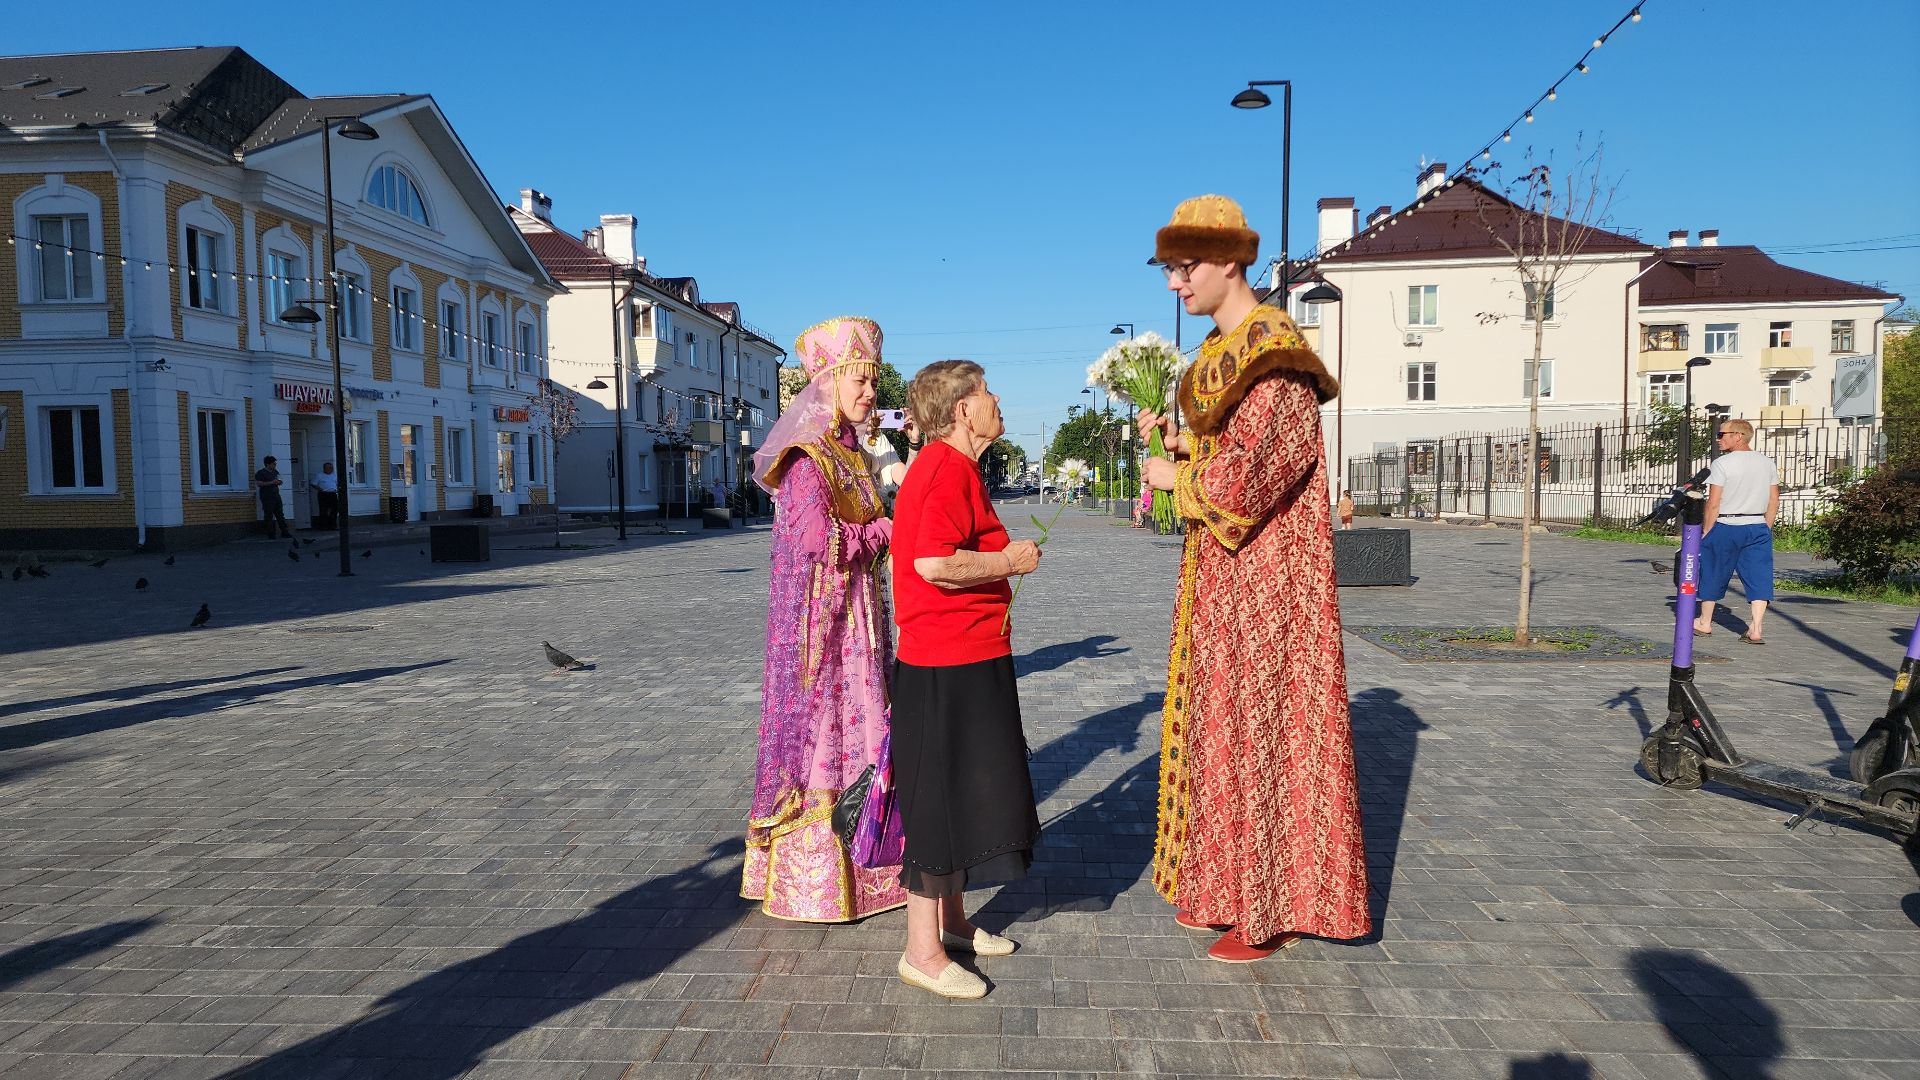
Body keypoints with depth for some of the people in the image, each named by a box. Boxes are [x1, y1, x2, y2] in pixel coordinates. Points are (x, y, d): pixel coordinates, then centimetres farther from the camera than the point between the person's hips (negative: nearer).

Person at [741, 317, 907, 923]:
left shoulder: (852, 455, 15)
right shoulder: (805, 456, -13)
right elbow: (819, 539, -22)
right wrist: (887, 526, -10)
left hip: (857, 615, 9)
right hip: (817, 616, -9)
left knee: (855, 729, 11)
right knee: (815, 729, -2)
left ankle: (855, 863, 21)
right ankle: (804, 879, 9)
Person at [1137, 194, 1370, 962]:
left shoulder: (1274, 350, -16)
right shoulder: (1222, 350, 13)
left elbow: (1255, 468, -24)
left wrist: (1176, 476, -11)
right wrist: (1177, 439, 2)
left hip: (1265, 576, -9)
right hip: (1223, 573, 10)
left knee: (1261, 725, -2)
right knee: (1222, 720, 14)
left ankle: (1274, 907, 12)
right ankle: (1229, 886, 27)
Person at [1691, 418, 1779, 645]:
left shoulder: (1722, 463, -10)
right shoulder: (1767, 463, 8)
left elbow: (1713, 504, -12)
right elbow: (1774, 502, 9)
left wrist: (1706, 532, -4)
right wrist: (1765, 528, 17)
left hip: (1725, 526, -4)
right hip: (1758, 527, 4)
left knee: (1713, 575, 11)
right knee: (1758, 577, 3)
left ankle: (1704, 622, 24)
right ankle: (1755, 630, -5)